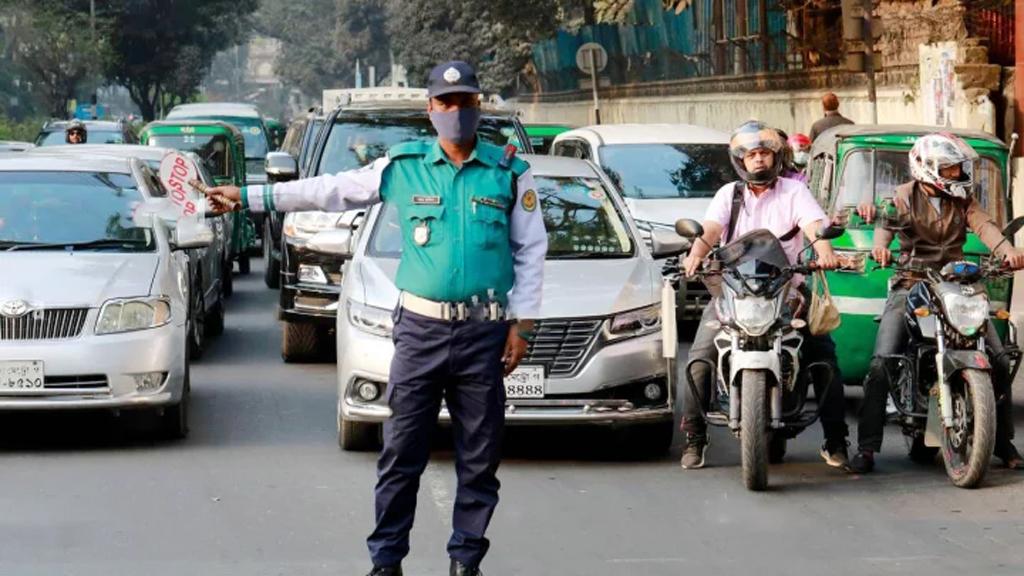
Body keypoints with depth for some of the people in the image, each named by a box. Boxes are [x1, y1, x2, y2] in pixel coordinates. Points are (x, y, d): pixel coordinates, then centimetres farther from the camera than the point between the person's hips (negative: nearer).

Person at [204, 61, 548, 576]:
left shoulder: (510, 173, 4)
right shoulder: (402, 167, 5)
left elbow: (531, 251, 7)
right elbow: (328, 190, 8)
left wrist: (522, 324, 1)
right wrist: (248, 197, 6)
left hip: (484, 333, 0)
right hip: (420, 329, 0)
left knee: (479, 456, 4)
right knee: (401, 452, 0)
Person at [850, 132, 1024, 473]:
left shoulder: (962, 199, 12)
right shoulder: (905, 196, 3)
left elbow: (983, 225, -6)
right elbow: (886, 222, -16)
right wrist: (880, 244, -41)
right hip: (910, 286, -3)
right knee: (881, 364, -17)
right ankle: (866, 447, -12)